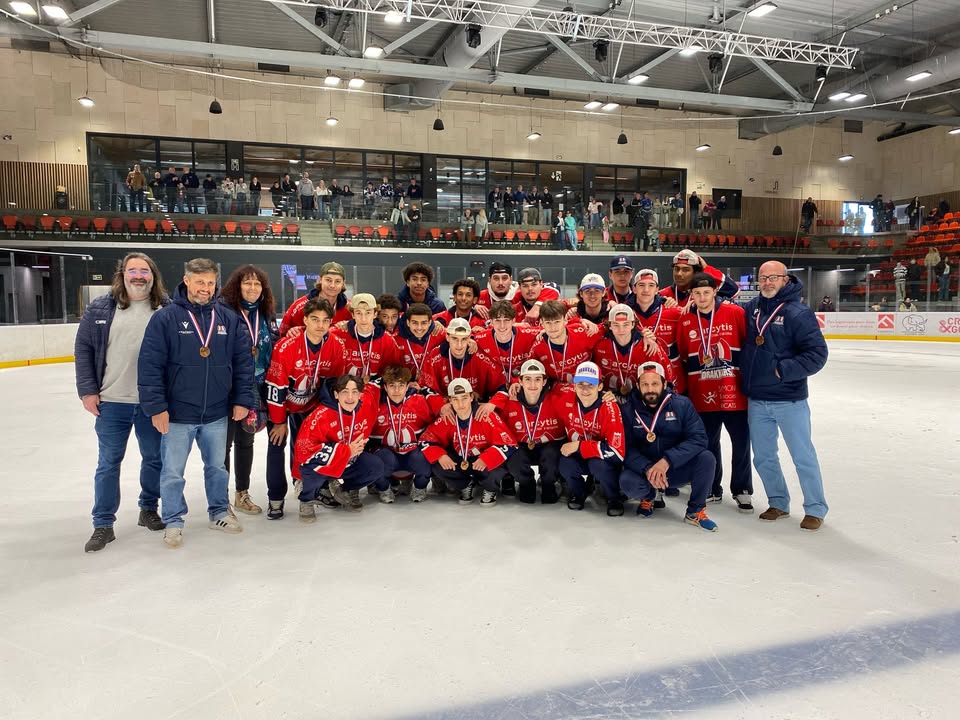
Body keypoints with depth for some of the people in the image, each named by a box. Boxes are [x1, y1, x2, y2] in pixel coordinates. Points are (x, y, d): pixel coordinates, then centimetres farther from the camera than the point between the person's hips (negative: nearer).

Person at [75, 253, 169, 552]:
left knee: (155, 459, 13)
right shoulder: (100, 308, 0)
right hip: (111, 402, 0)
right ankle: (103, 525, 19)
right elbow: (83, 349, 2)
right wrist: (87, 390, -3)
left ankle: (148, 509, 34)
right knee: (108, 463, 7)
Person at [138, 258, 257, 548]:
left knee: (217, 467, 18)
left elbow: (243, 361, 3)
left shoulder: (229, 319, 0)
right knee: (172, 472, 9)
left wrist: (242, 400, -1)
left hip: (217, 413, 3)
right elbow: (149, 365, -11)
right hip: (177, 413, -3)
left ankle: (219, 512, 36)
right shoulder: (165, 318, -10)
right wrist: (156, 407, -14)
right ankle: (173, 521, 27)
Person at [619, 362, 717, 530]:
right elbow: (626, 448, -11)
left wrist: (667, 461, -31)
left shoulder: (682, 404, -9)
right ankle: (649, 496, 8)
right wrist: (647, 468, -30)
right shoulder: (629, 410, -7)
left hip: (678, 468, 0)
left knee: (706, 458, -26)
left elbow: (698, 439, -17)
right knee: (627, 482, -32)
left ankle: (695, 512, -5)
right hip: (643, 470, 0)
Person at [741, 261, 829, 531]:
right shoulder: (751, 308, 5)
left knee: (803, 456, 6)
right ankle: (778, 502, 32)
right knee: (763, 457, 14)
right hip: (756, 400, 6)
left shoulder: (799, 313, -11)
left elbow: (817, 353, -14)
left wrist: (784, 369, -19)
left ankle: (815, 509, 21)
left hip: (789, 400, -5)